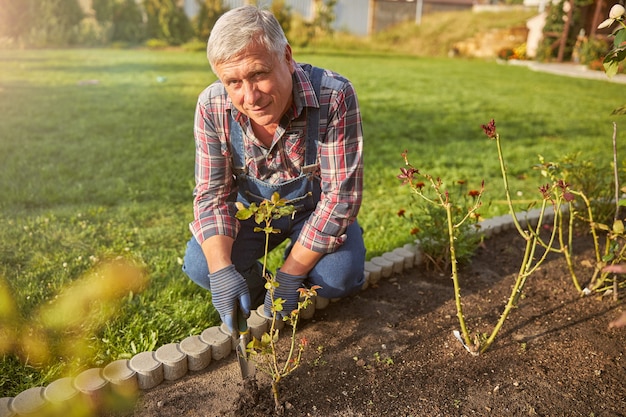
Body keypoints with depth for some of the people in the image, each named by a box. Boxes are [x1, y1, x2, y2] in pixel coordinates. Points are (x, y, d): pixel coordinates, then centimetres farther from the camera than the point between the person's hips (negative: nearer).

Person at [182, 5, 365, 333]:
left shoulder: (334, 97, -30)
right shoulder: (212, 107, -20)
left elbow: (340, 195, -28)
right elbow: (212, 194, -15)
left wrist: (289, 276, -27)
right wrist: (222, 270, -31)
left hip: (316, 207, -2)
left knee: (340, 278, -26)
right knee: (200, 266, -19)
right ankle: (253, 289, 14)